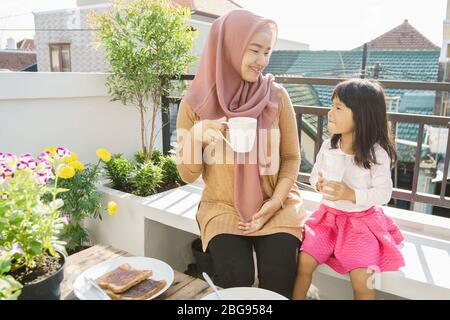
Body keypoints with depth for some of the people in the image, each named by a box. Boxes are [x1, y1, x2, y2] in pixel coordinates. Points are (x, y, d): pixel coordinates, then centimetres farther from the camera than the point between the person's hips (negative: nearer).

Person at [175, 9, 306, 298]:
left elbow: (291, 157, 3)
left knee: (278, 273, -20)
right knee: (235, 275, -21)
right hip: (223, 207, 0)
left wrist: (275, 202, -11)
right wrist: (195, 137, -23)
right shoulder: (195, 103, -8)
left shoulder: (277, 96, -7)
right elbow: (188, 176, -4)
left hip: (275, 204, 1)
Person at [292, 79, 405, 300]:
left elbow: (383, 193, -12)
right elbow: (315, 174, 9)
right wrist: (319, 184, -14)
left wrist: (351, 195, -26)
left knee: (361, 279, -15)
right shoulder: (328, 145, -4)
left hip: (362, 221, -3)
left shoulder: (377, 154, -17)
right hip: (328, 216, 4)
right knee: (303, 263, -9)